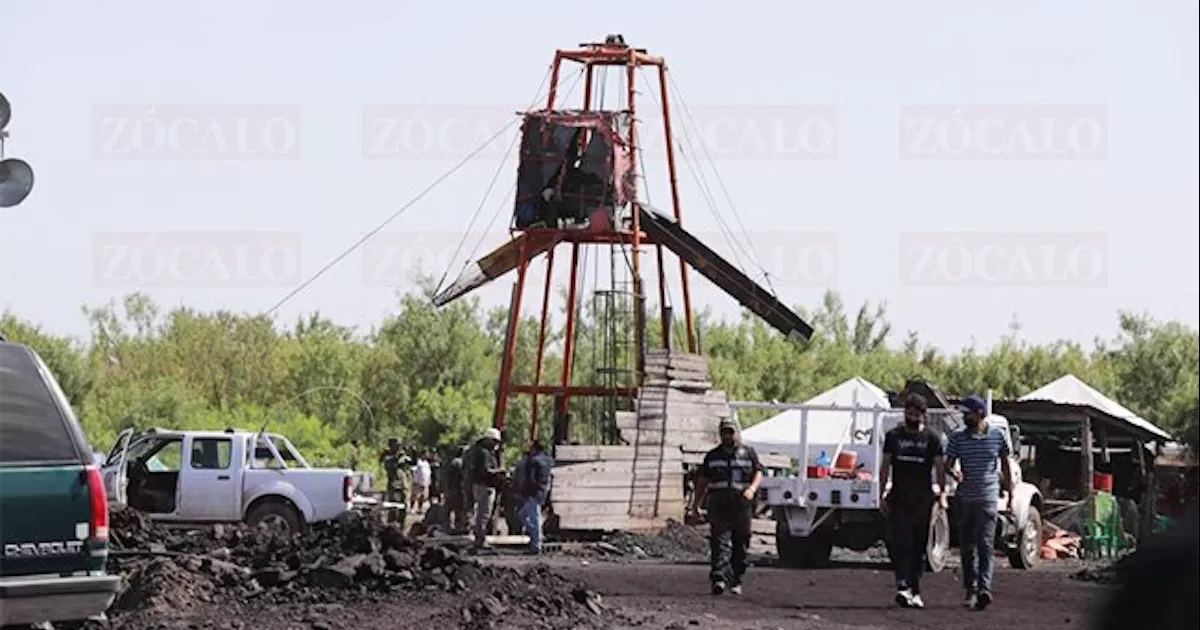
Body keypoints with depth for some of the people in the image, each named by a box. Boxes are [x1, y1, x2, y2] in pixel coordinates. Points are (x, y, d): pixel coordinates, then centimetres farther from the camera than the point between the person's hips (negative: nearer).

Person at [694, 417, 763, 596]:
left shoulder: (748, 454, 12)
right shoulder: (713, 456, 16)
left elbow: (758, 473, 6)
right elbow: (703, 480, 19)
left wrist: (752, 489, -14)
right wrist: (697, 502, 9)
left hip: (741, 505, 0)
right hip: (718, 504, 0)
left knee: (740, 544, 4)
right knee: (719, 541, -13)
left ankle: (735, 581, 16)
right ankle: (719, 579, -23)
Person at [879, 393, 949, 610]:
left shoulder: (932, 439, 5)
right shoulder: (894, 436, 8)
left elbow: (940, 467, 1)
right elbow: (885, 466, 10)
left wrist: (943, 494, -10)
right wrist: (882, 495, 3)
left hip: (922, 500, 0)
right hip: (899, 499, 0)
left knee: (918, 546, 4)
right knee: (900, 542, -13)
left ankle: (914, 591, 9)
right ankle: (903, 586, -22)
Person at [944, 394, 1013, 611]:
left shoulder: (997, 436, 3)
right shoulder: (957, 438, 5)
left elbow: (1005, 465, 12)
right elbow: (948, 464, 7)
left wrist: (1010, 495, 13)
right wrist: (954, 473, -17)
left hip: (988, 498, -2)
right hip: (964, 498, 3)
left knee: (986, 544, -13)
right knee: (967, 546, 7)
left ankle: (984, 589, -23)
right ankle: (970, 589, 17)